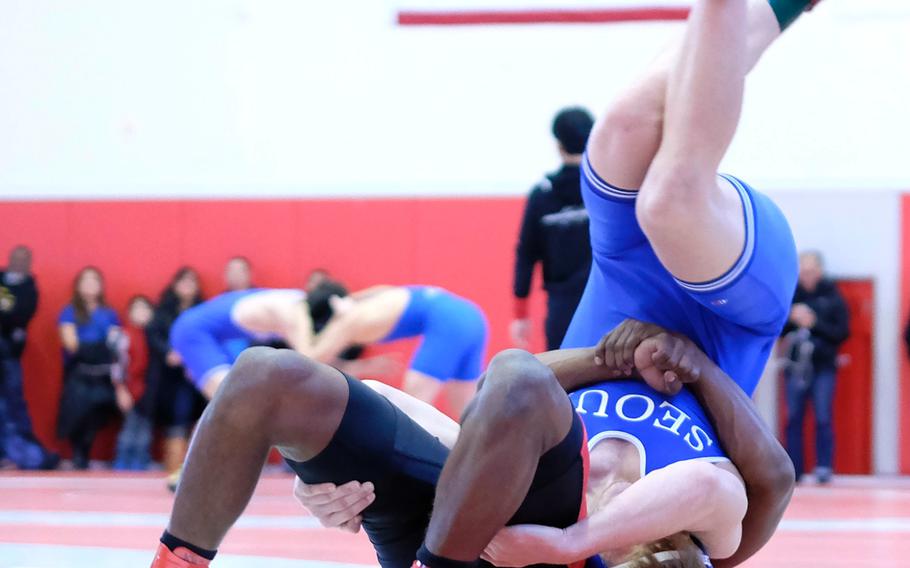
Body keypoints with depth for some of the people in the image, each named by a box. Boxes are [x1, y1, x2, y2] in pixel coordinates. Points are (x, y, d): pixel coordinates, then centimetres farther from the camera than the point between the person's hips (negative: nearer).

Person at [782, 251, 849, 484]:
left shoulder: (832, 298, 1)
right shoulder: (791, 295, 7)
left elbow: (842, 332, -4)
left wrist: (814, 323, -14)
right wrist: (791, 319, -10)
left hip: (823, 367, -3)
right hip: (796, 366, 3)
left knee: (823, 419, -5)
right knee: (793, 419, 3)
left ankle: (824, 468, -2)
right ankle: (793, 470, 7)